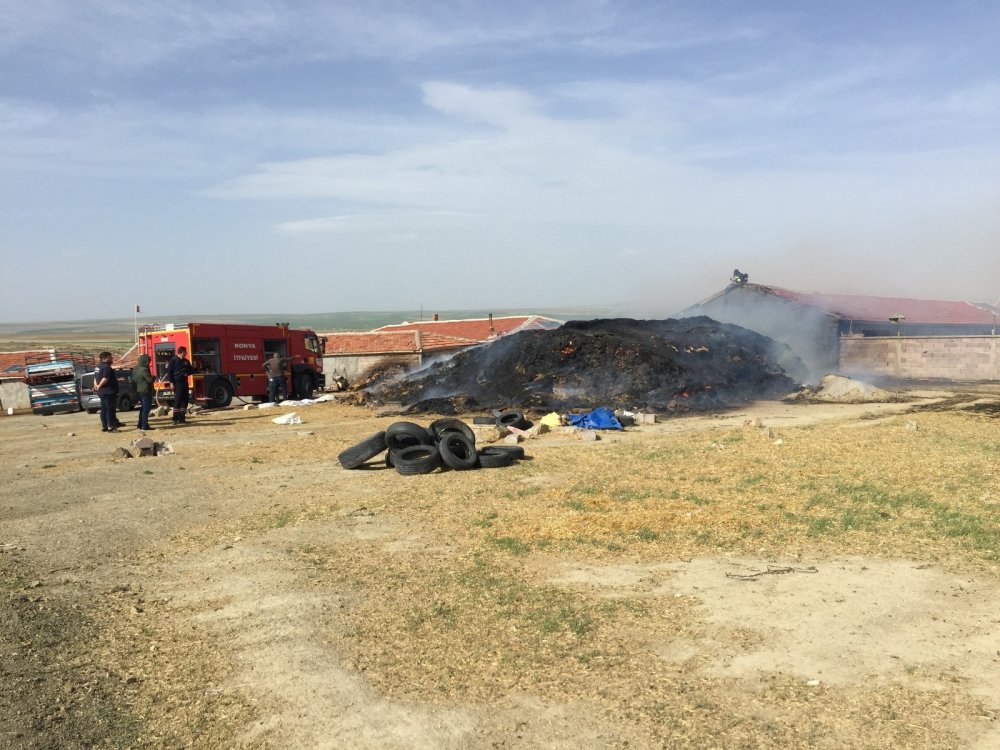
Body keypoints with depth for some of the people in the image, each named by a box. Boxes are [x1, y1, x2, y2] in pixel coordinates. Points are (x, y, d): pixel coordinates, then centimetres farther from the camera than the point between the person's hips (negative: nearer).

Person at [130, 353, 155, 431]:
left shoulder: (136, 368, 8)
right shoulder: (144, 370, -21)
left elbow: (134, 379, 14)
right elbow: (150, 379, -21)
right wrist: (153, 377, -1)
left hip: (139, 391, 9)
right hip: (146, 391, -9)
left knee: (143, 409, 19)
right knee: (146, 409, -3)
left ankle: (140, 425, 23)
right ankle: (145, 426, -3)